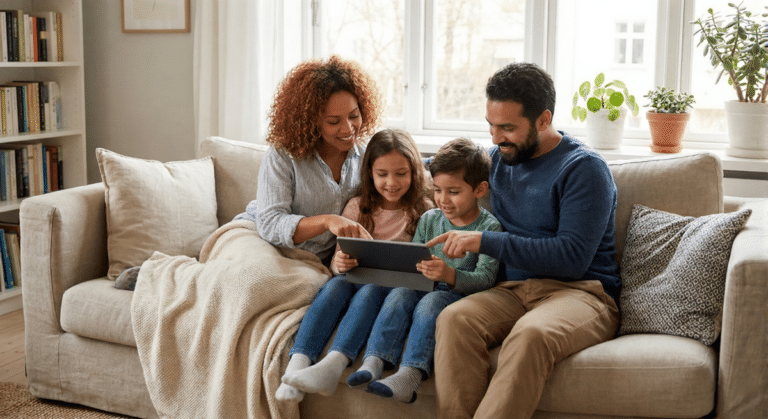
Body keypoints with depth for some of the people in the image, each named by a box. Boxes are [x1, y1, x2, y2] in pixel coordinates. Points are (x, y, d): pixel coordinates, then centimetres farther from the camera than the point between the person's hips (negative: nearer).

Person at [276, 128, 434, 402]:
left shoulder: (423, 209, 8)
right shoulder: (357, 207, 13)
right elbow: (337, 260, 10)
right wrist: (339, 264, -14)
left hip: (394, 286, -2)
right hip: (355, 276, 2)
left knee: (369, 290, -35)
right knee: (336, 284, -31)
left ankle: (333, 365, -54)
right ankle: (297, 365, -46)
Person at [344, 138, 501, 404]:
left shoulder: (489, 227, -5)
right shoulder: (429, 219, 11)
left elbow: (485, 278, -14)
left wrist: (449, 275, -32)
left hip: (461, 293, -5)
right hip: (424, 288, 5)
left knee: (431, 302, -34)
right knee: (399, 294, -25)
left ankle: (410, 375, -47)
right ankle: (373, 363, -37)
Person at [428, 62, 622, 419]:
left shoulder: (583, 168, -4)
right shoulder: (497, 159, 17)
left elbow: (573, 258, -16)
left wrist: (486, 242, -17)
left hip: (580, 291, -5)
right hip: (511, 290, 5)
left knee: (530, 334, -40)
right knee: (453, 319, -29)